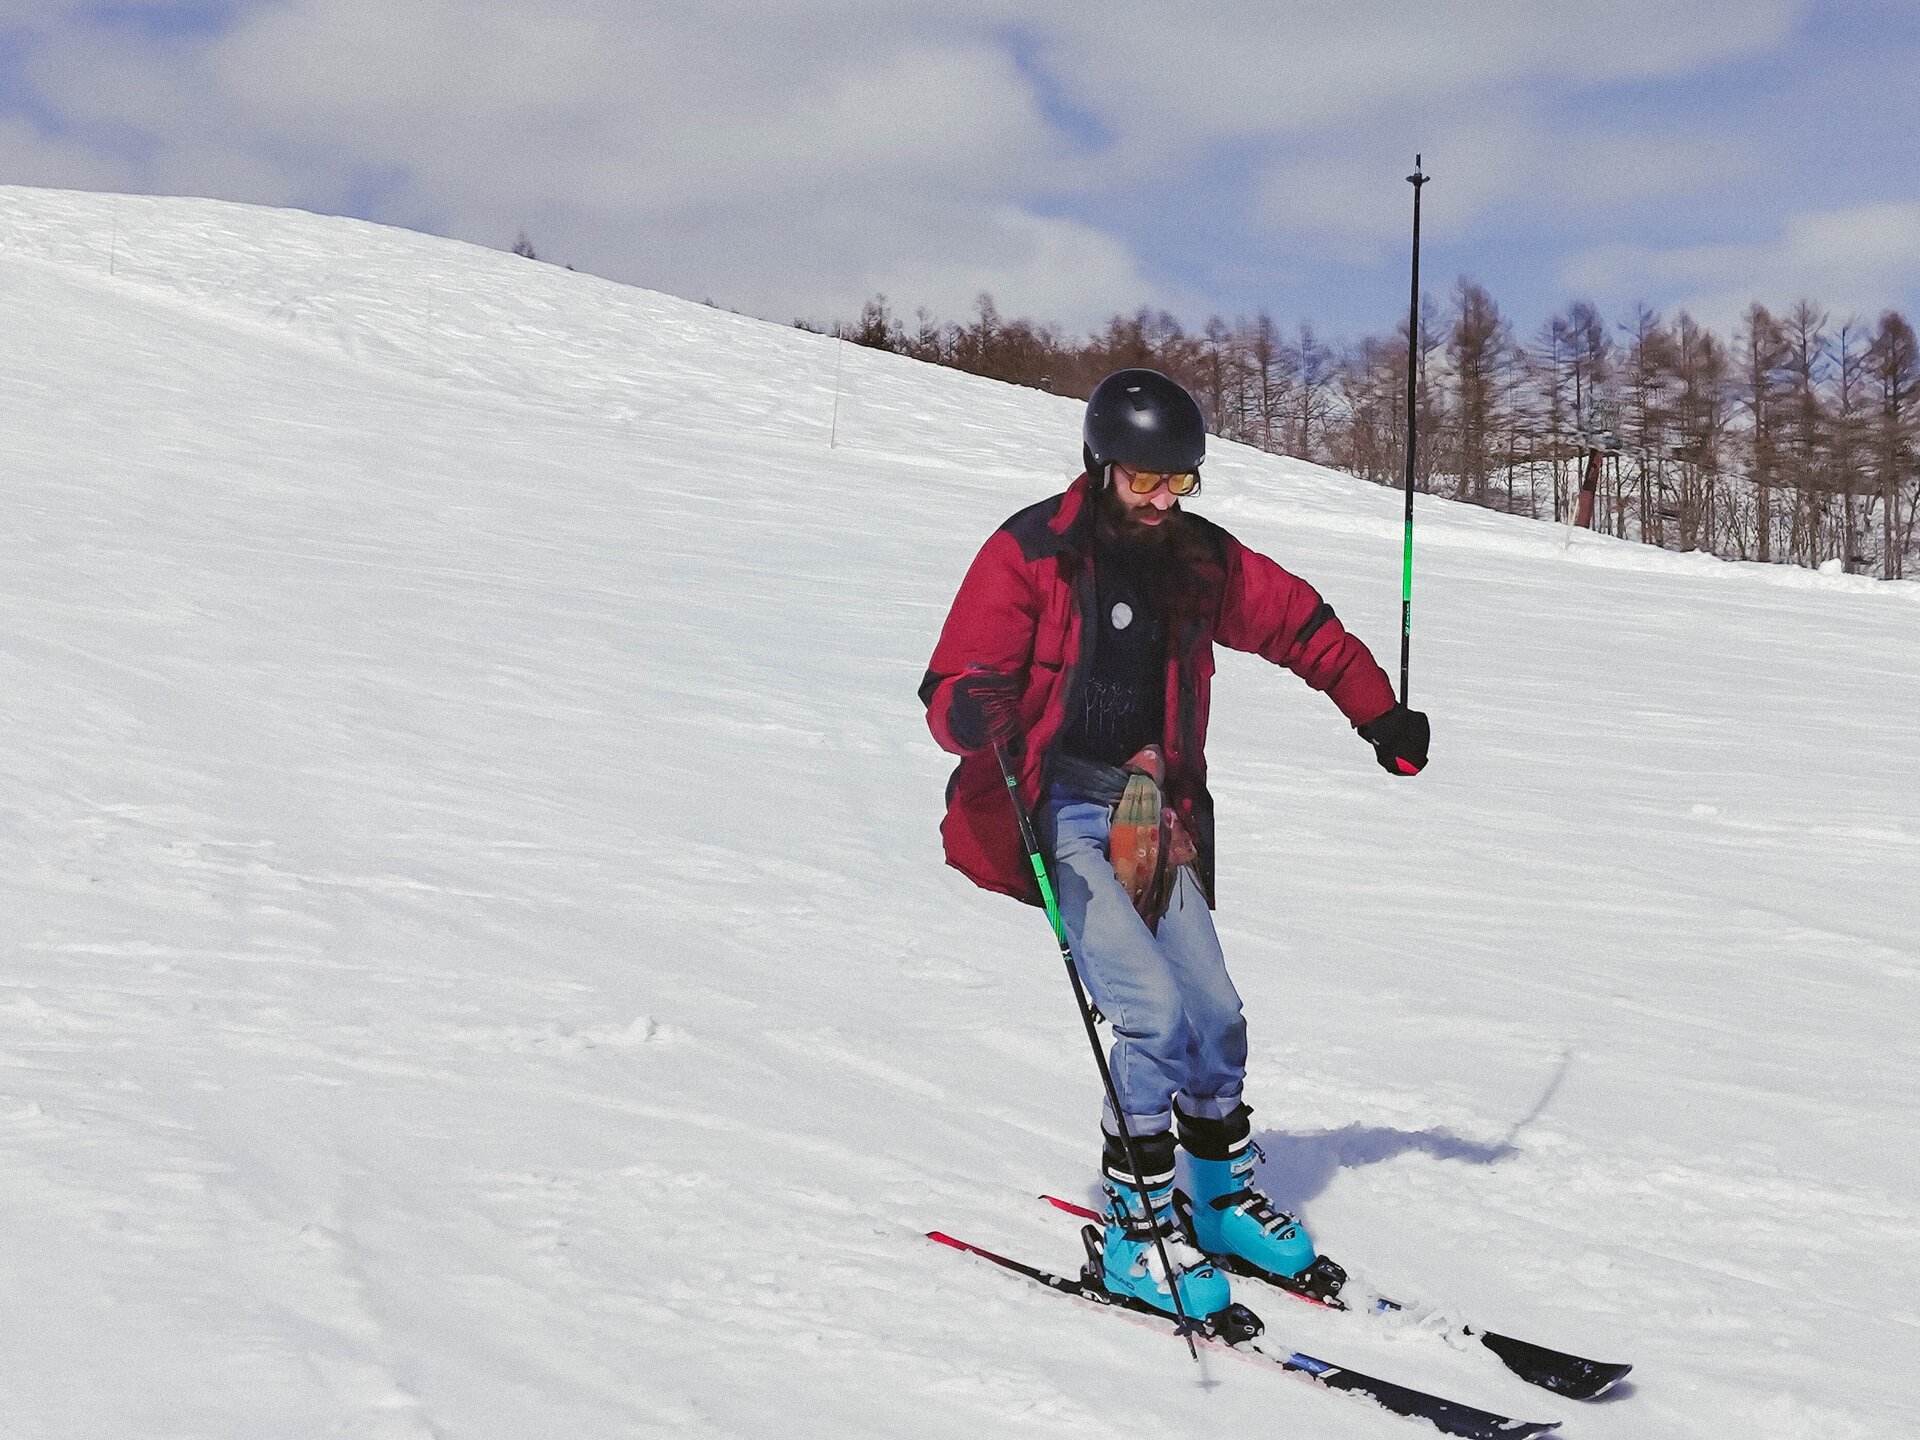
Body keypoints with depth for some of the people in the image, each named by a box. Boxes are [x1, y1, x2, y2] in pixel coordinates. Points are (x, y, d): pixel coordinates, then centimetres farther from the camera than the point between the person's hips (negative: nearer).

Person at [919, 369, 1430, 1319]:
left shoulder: (1197, 560, 5)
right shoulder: (1027, 555, -10)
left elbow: (1298, 623, 18)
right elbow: (953, 686, -14)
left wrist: (1377, 713, 14)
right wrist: (981, 717, -37)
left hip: (1149, 814, 5)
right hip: (1056, 810, -5)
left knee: (1214, 1013, 2)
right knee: (1153, 1009, -17)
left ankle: (1225, 1195, 25)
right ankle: (1136, 1233, -5)